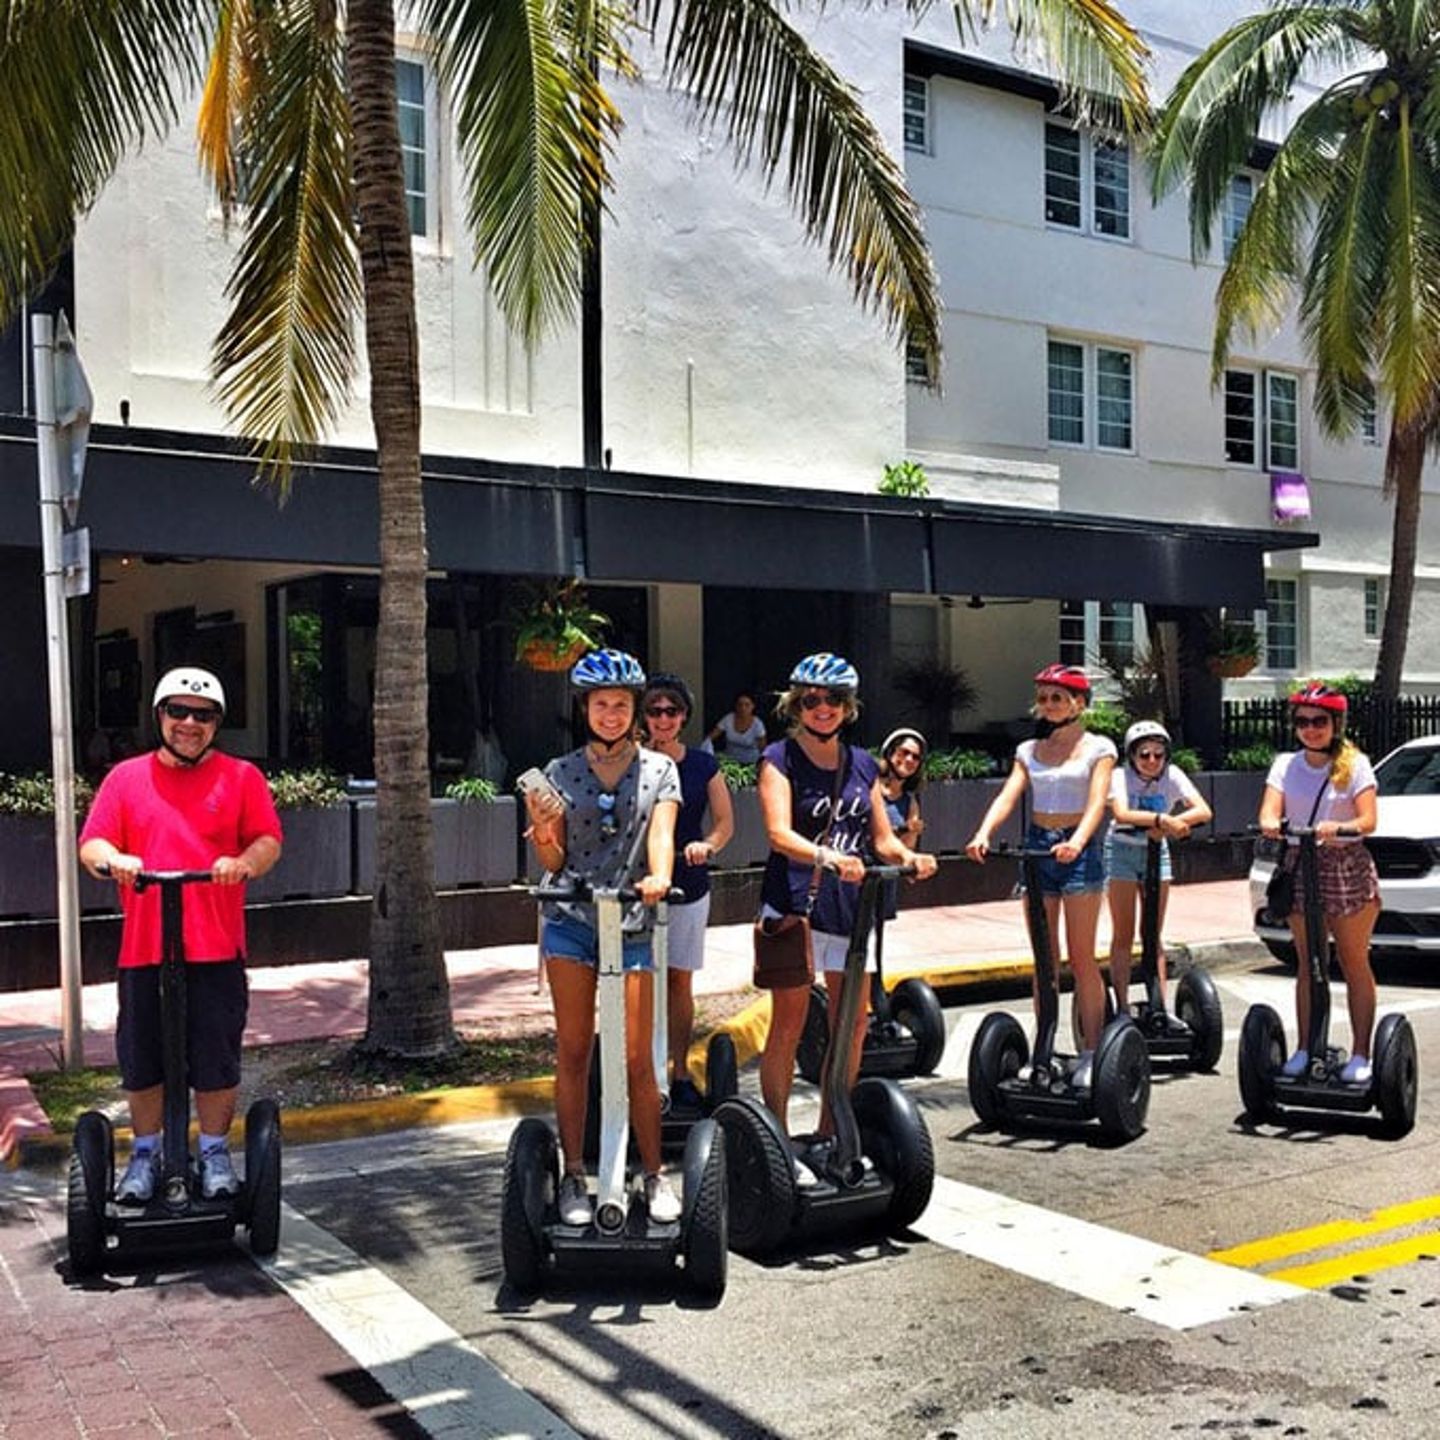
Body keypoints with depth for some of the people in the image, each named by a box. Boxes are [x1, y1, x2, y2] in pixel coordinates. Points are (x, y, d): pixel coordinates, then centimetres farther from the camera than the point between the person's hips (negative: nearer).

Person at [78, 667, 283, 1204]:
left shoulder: (241, 777, 6)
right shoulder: (126, 777, 11)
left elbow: (268, 841, -2)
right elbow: (91, 843, 5)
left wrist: (245, 863, -24)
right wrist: (112, 860, -18)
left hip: (216, 949, -1)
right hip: (142, 948, 2)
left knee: (216, 1059, 4)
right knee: (141, 1059, 9)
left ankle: (215, 1153, 21)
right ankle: (145, 1154, 26)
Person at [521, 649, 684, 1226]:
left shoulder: (659, 769, 6)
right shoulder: (560, 773, 6)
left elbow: (660, 834, -9)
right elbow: (554, 863, 4)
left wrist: (658, 877, -30)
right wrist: (542, 834, -18)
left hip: (631, 924, -1)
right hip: (570, 920, 1)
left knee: (636, 1058, -1)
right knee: (573, 1052, 4)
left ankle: (655, 1175, 13)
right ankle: (573, 1176, 13)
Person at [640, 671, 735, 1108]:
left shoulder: (702, 765, 4)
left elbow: (725, 821, 6)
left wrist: (707, 845, -14)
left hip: (688, 886, 2)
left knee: (679, 980, 7)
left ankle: (680, 1073, 16)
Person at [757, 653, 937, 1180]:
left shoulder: (862, 764, 13)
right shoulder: (780, 760, -4)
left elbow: (882, 838, 14)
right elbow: (779, 833, -18)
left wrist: (910, 857, -8)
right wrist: (827, 857, -35)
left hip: (850, 904, 6)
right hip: (794, 903, -5)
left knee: (853, 1022, 9)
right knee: (789, 1024, -3)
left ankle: (831, 1134, 23)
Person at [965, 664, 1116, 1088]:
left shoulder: (1098, 748, 0)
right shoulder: (1029, 750, 11)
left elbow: (1097, 801, -14)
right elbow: (1008, 797, -2)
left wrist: (1077, 841, -33)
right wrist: (983, 834, -21)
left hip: (1078, 850, -4)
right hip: (1036, 846, 4)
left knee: (1082, 958, -3)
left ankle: (1092, 1053, 4)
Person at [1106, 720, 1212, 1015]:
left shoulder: (1172, 775, -14)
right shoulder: (1121, 776, -21)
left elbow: (1204, 811, -27)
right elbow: (1121, 814, -40)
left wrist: (1170, 823, -44)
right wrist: (1162, 819, -54)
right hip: (1122, 850, -3)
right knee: (1123, 935, -2)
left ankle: (1160, 1005, 9)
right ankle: (1122, 1008, 2)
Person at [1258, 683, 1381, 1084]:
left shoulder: (1354, 764, -2)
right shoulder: (1285, 764, 8)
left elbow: (1368, 820, -11)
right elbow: (1270, 810, -5)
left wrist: (1337, 827, -32)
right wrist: (1270, 824, -29)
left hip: (1347, 866, -3)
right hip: (1300, 867, 3)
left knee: (1354, 961, 2)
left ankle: (1360, 1053, 6)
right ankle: (1305, 1048, 14)